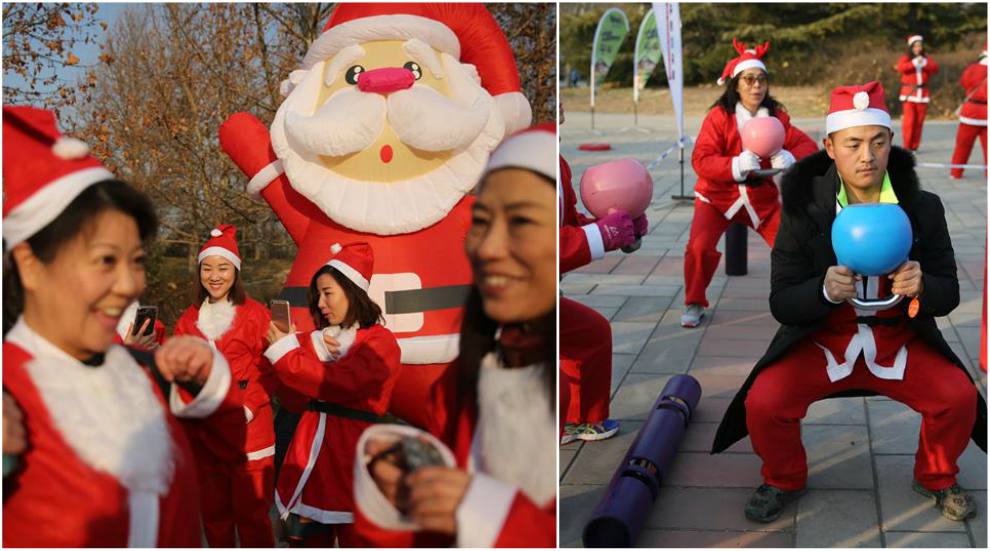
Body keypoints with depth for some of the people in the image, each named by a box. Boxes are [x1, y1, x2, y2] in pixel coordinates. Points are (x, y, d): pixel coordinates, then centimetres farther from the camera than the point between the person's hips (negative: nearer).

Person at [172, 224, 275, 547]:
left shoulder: (255, 314, -2)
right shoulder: (188, 320, 12)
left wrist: (246, 408, -16)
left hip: (249, 428, -4)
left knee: (251, 512, -3)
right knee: (213, 512, 12)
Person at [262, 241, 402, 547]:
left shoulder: (379, 342, -6)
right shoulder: (318, 337, 14)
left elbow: (337, 384, -21)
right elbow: (293, 400, 7)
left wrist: (285, 351, -10)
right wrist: (313, 351, -7)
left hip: (354, 452, -6)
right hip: (311, 451, 6)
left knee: (355, 539, -1)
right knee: (308, 538, 11)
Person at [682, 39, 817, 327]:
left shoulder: (777, 116, -2)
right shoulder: (718, 116, -14)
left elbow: (807, 145, -7)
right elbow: (701, 159, -21)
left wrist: (790, 158, -30)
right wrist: (736, 165, -37)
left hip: (763, 198, 3)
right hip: (717, 196, -3)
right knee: (699, 246, -22)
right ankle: (694, 304, 0)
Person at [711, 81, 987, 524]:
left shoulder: (922, 208, -7)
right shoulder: (804, 210, -12)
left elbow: (948, 295, -3)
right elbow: (781, 304, -12)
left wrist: (922, 287, -27)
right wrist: (824, 290, -34)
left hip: (898, 341, 1)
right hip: (821, 341, -1)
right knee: (763, 403, -23)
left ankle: (936, 477, 14)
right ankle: (784, 481, 10)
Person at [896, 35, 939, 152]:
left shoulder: (926, 58, 13)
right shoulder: (905, 58, 4)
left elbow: (935, 68, -4)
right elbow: (900, 68, -17)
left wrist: (924, 63, -18)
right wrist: (914, 63, -23)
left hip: (923, 94, 3)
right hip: (909, 94, -3)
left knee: (919, 121, 3)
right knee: (909, 120, -12)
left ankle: (914, 146, 11)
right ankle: (907, 146, -5)